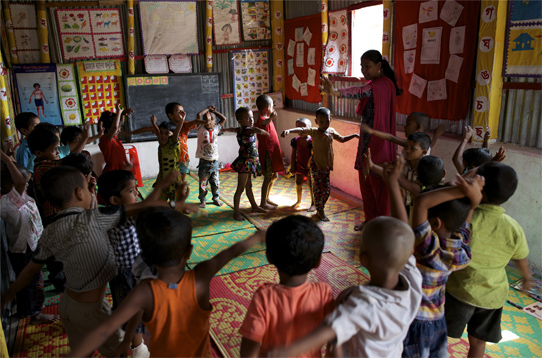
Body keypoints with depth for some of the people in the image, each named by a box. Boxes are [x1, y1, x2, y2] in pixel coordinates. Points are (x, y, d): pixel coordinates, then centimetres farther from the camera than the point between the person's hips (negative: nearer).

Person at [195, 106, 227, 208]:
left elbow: (224, 118, 8)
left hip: (215, 162, 3)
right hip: (204, 162, -3)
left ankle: (216, 198, 27)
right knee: (203, 183, 4)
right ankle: (202, 200, 18)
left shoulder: (216, 129, 6)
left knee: (216, 183, 12)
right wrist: (207, 109, -2)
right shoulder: (201, 129, -4)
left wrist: (214, 111, 10)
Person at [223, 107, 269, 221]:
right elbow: (258, 131, -40)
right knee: (240, 188, -4)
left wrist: (224, 130, 50)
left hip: (248, 163, 10)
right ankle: (236, 212, 2)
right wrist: (265, 133, -19)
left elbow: (232, 129, 28)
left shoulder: (240, 130, 6)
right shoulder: (247, 130, -20)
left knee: (248, 186, 21)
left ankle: (254, 206, 36)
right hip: (245, 162, -10)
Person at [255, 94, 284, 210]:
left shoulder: (267, 118, 11)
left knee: (274, 176, 18)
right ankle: (263, 203, 7)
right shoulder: (261, 119, -20)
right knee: (268, 178, -3)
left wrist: (271, 117, 50)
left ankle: (267, 198, 31)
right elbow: (264, 122, -48)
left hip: (273, 152, 10)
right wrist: (270, 118, -66)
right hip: (266, 152, -10)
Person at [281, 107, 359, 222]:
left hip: (326, 165, 5)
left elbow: (342, 139, 24)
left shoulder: (331, 131, 6)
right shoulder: (314, 131, -10)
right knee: (318, 188, 0)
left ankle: (320, 209, 28)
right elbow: (301, 130, -27)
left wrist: (354, 135, 19)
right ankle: (320, 212, 15)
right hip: (316, 164, -5)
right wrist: (288, 130, -44)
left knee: (327, 189, 9)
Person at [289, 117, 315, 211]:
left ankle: (313, 204, 20)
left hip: (309, 167, -4)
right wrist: (293, 167, 5)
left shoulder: (311, 141, -17)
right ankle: (298, 201, 37)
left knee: (311, 185, 5)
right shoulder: (295, 141, -4)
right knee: (298, 184, 16)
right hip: (299, 166, 4)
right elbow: (293, 154, 4)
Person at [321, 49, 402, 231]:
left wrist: (336, 92, -57)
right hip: (366, 141, 10)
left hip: (378, 143, -10)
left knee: (378, 184, 1)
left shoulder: (383, 84, -19)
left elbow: (363, 92, -40)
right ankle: (370, 220, 32)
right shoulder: (374, 83, 13)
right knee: (365, 182, 17)